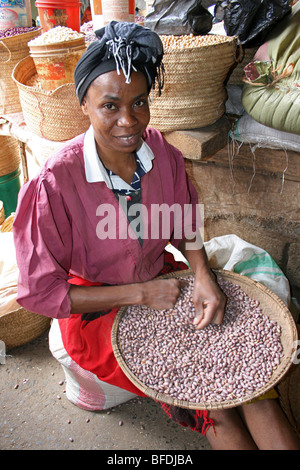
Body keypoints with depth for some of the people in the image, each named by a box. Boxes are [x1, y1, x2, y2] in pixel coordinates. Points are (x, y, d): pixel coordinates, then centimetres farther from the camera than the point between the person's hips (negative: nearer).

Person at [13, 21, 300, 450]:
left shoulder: (161, 152, -12)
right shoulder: (56, 182, -26)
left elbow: (186, 227, 6)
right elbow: (40, 291, -17)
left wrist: (204, 277, -14)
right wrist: (139, 294, -21)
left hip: (162, 284, 4)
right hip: (98, 310, -3)